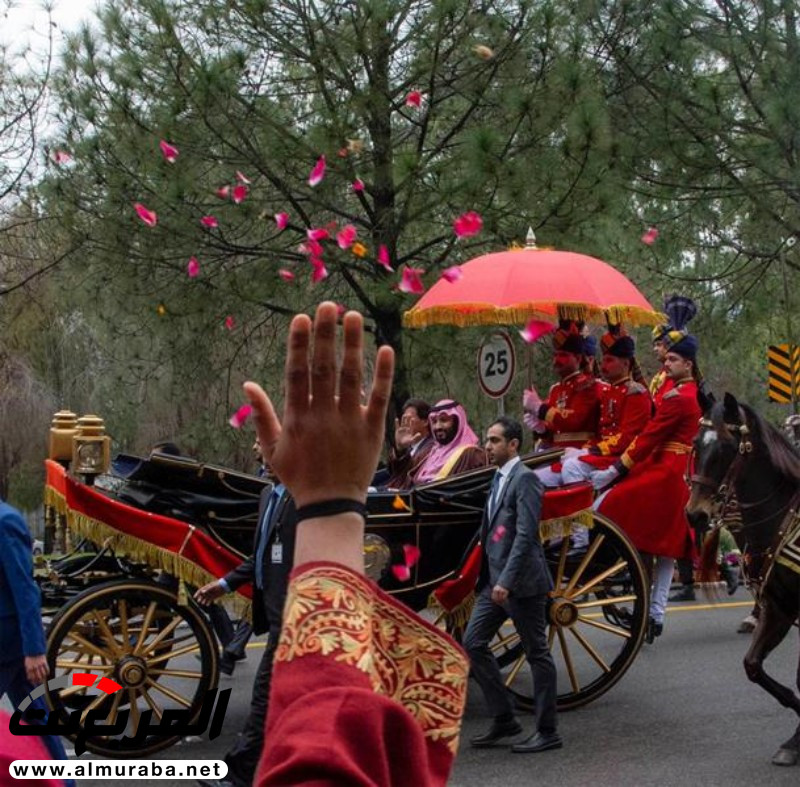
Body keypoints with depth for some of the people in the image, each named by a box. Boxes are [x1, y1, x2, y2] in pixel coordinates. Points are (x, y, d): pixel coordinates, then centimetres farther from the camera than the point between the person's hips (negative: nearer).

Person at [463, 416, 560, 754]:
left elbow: (525, 535, -20)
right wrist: (488, 578, 16)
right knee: (473, 644, 7)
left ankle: (547, 732, 10)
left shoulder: (524, 479, -13)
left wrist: (506, 581, -24)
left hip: (521, 582, -9)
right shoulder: (499, 478, 15)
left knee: (537, 654, 1)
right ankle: (504, 719, 17)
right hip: (494, 580, 9)